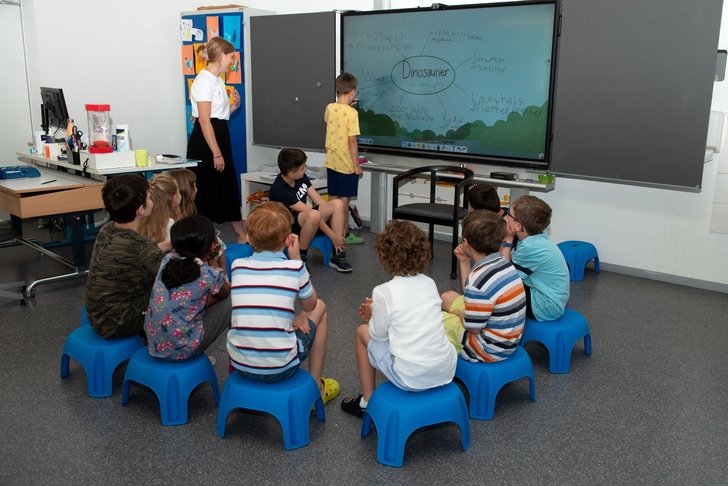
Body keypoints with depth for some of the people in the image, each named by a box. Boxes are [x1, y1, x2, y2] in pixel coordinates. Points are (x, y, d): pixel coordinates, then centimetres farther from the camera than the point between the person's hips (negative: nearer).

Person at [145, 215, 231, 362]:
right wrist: (212, 260, 14)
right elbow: (224, 293, 10)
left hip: (154, 343, 6)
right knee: (229, 302, 9)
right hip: (182, 350, -6)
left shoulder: (168, 259, -1)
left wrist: (207, 260, 6)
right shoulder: (211, 275, -14)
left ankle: (197, 356, 29)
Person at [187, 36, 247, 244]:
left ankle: (241, 235, 23)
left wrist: (233, 106, 2)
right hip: (206, 141, -10)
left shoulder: (217, 80, 14)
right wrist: (216, 153, -22)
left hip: (220, 137, 10)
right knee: (206, 190, -1)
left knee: (228, 187, 14)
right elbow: (204, 121, -20)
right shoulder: (204, 81, -15)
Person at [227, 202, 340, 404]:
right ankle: (315, 387, 27)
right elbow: (310, 305, 10)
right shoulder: (295, 268, -8)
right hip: (280, 368, -3)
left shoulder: (237, 266, 1)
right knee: (319, 307, 20)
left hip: (240, 364, 3)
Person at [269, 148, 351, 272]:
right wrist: (333, 236, -24)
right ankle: (300, 257, -17)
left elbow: (319, 201, -1)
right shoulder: (280, 190, -27)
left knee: (337, 203, -14)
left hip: (305, 219, 8)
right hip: (287, 228, -8)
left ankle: (337, 255, -14)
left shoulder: (301, 177, -5)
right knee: (314, 215, -39)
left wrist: (338, 219, -10)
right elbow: (312, 212, -26)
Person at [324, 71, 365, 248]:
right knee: (343, 200, 2)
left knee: (333, 199, 14)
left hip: (331, 162, 6)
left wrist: (346, 105, 24)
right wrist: (357, 166, -12)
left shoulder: (329, 108, 2)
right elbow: (352, 141, -19)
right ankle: (344, 235, 11)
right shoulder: (352, 113, -18)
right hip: (346, 164, -6)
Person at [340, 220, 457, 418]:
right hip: (447, 371, 5)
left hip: (411, 378, -5)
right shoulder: (430, 283, 6)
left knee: (363, 332, 17)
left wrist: (373, 313, 20)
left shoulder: (383, 292, -11)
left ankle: (367, 401, 26)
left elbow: (379, 334, 1)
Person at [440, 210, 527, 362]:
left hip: (489, 349, -9)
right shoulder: (503, 265, -1)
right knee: (448, 297, 22)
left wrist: (456, 313, -2)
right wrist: (464, 262, 9)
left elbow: (473, 328, -22)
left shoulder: (480, 278, -30)